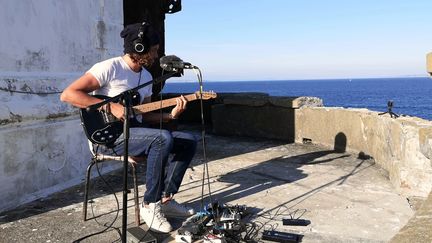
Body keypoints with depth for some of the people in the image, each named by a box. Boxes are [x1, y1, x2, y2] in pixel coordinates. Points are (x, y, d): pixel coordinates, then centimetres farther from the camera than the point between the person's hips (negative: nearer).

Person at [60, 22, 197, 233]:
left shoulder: (146, 76, 14)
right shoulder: (109, 68, -12)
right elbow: (68, 95, -17)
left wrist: (171, 115, -3)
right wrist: (111, 106, -22)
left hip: (135, 131, 9)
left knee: (188, 142, -2)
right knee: (163, 138, -32)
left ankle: (165, 198, 3)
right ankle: (150, 205, -18)